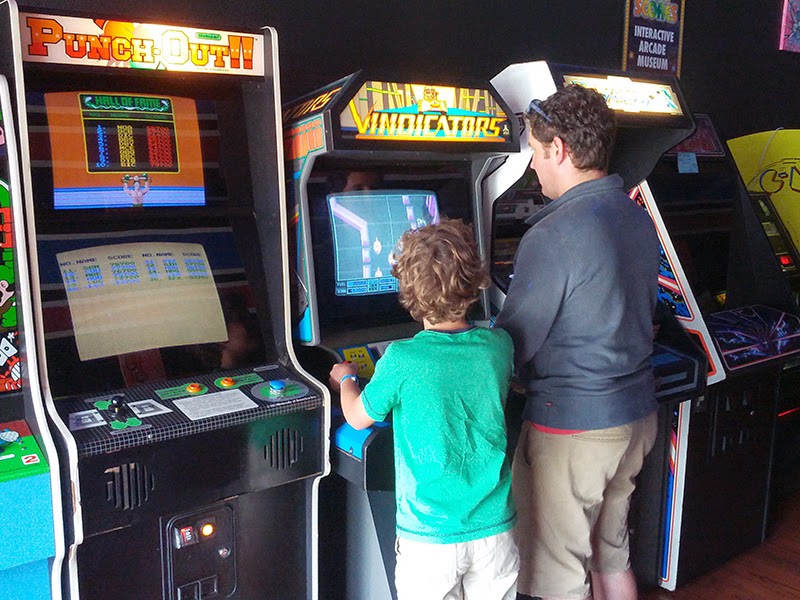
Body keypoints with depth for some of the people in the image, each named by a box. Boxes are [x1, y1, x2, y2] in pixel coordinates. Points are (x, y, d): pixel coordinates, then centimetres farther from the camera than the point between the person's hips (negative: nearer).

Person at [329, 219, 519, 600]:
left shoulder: (402, 360, -19)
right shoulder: (498, 345, -7)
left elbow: (358, 418, -2)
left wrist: (345, 379, 18)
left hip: (429, 536, -3)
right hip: (494, 529, 3)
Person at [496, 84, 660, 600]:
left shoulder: (553, 236, -22)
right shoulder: (638, 218, 4)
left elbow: (515, 344, -17)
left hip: (571, 427, -8)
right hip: (636, 415, 8)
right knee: (612, 553, 25)